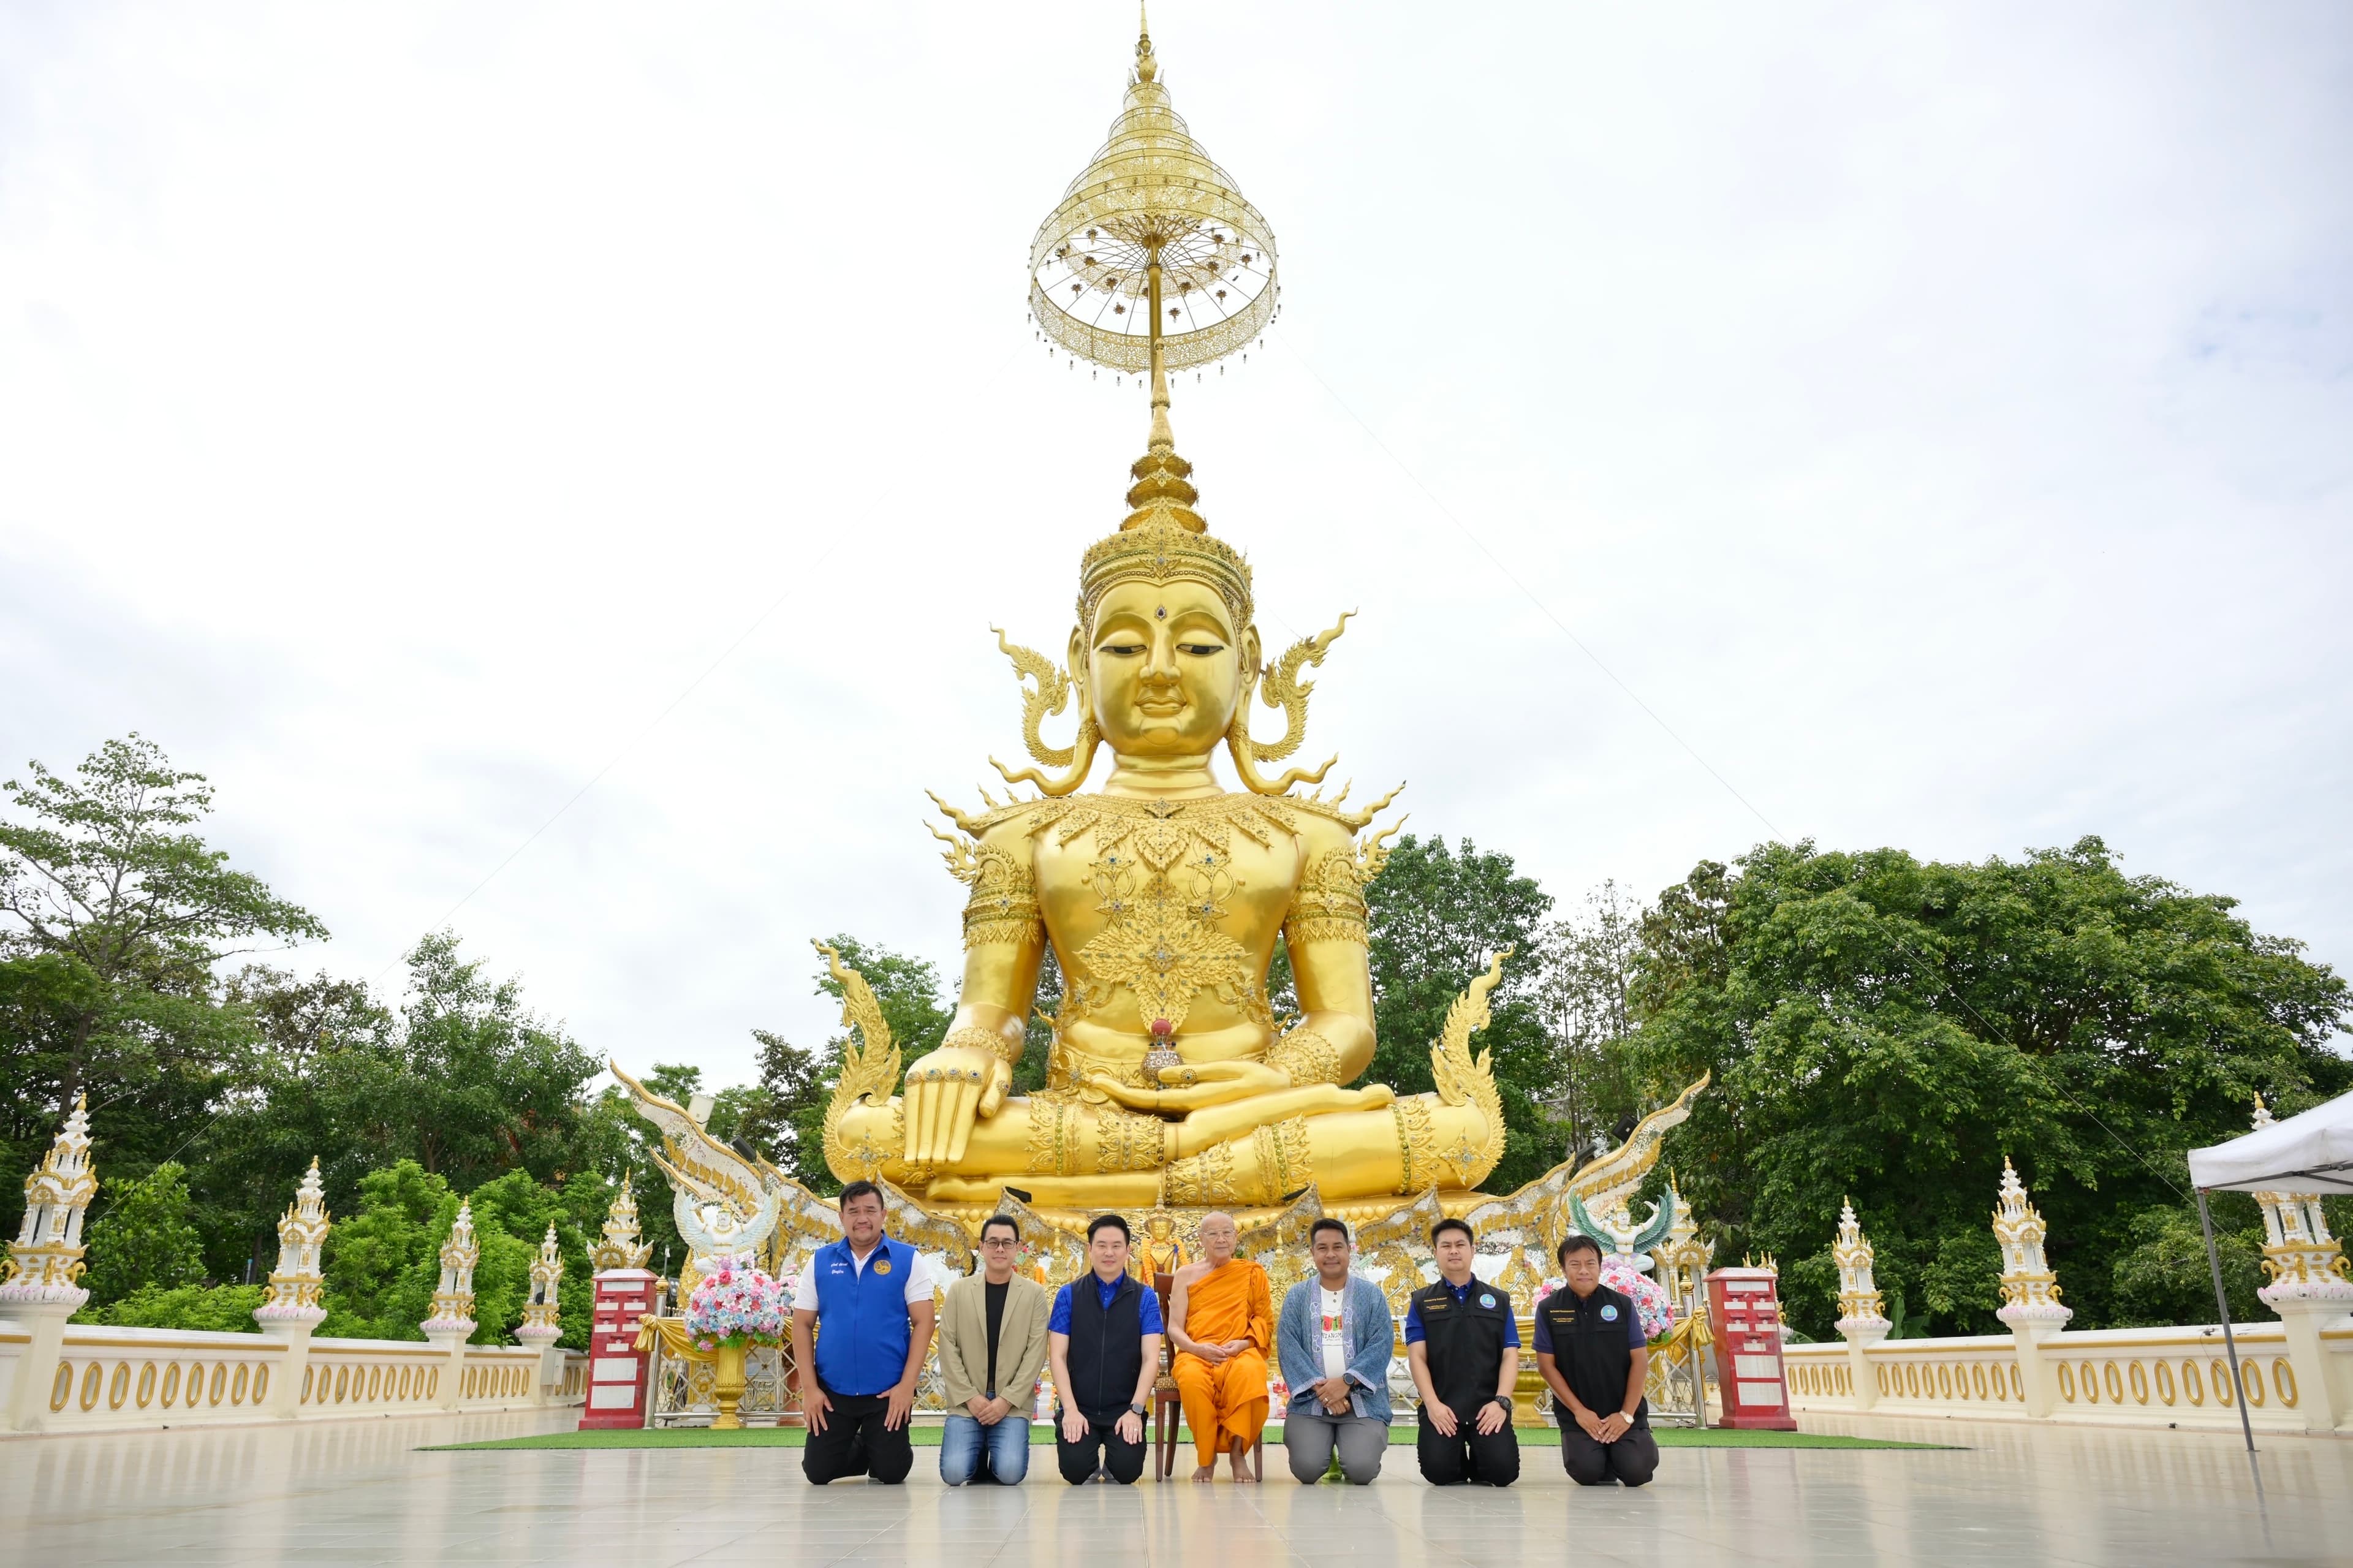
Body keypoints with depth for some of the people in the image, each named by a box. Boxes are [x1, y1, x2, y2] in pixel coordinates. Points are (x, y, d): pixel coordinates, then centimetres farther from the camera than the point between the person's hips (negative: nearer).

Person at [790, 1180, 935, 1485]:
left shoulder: (907, 1259, -4)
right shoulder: (820, 1261, 2)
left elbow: (923, 1322, -6)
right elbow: (802, 1326, 4)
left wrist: (907, 1384, -12)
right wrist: (809, 1388, -3)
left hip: (888, 1391, -2)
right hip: (832, 1390, 2)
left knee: (891, 1474, 0)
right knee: (817, 1472, 2)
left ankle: (880, 1451, 35)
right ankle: (860, 1452, 34)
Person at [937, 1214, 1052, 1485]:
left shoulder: (1035, 1293, 3)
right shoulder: (959, 1290, 5)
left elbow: (1035, 1353, -2)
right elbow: (948, 1347, 1)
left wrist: (1007, 1400, -10)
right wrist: (970, 1397, -8)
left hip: (1012, 1403, -1)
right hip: (966, 1402, 1)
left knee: (1010, 1473, -19)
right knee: (954, 1472, -16)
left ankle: (997, 1454, 16)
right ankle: (979, 1451, 17)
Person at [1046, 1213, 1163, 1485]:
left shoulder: (1144, 1298, 2)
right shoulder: (1068, 1295, 2)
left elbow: (1151, 1359, -3)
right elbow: (1057, 1356, -2)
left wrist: (1135, 1410, -14)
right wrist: (1070, 1409, -12)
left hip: (1125, 1409, 0)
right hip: (1079, 1408, 0)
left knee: (1127, 1471, -20)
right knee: (1075, 1471, -20)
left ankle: (1111, 1463, 17)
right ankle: (1092, 1465, 16)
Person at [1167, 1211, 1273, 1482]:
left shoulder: (1253, 1273, 14)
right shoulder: (1186, 1275, 14)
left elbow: (1266, 1322, 10)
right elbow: (1174, 1328, 8)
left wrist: (1244, 1343, -11)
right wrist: (1197, 1348, -13)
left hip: (1240, 1352, 0)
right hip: (1195, 1354, 0)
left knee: (1249, 1374, -38)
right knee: (1192, 1379, -37)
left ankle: (1238, 1452, -21)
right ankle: (1206, 1456, -16)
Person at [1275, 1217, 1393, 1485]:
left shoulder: (1372, 1295, 7)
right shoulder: (1296, 1296, 8)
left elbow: (1380, 1346, -3)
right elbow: (1288, 1347, -2)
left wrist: (1346, 1382, -16)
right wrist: (1321, 1388, -14)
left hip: (1362, 1399, 0)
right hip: (1310, 1400, 1)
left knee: (1361, 1470, -21)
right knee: (1306, 1469, -20)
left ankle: (1356, 1446, 15)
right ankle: (1324, 1450, 16)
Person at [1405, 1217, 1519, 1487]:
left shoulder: (1499, 1300, 13)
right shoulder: (1422, 1301, 10)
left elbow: (1510, 1355, 6)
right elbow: (1417, 1356, 1)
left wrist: (1501, 1401, -10)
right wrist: (1432, 1404, -13)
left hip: (1488, 1406, 1)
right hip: (1441, 1408, -1)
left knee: (1503, 1470, -21)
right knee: (1438, 1470, -23)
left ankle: (1479, 1470, 17)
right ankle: (1459, 1469, 16)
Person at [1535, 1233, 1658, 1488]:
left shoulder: (1622, 1304, 0)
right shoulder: (1548, 1309, -2)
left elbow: (1640, 1359, -1)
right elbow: (1546, 1364, -2)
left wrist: (1626, 1414, -8)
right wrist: (1579, 1411, -9)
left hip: (1624, 1412, 1)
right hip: (1578, 1414, -1)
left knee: (1636, 1472, -18)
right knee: (1587, 1473, -21)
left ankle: (1616, 1453, 17)